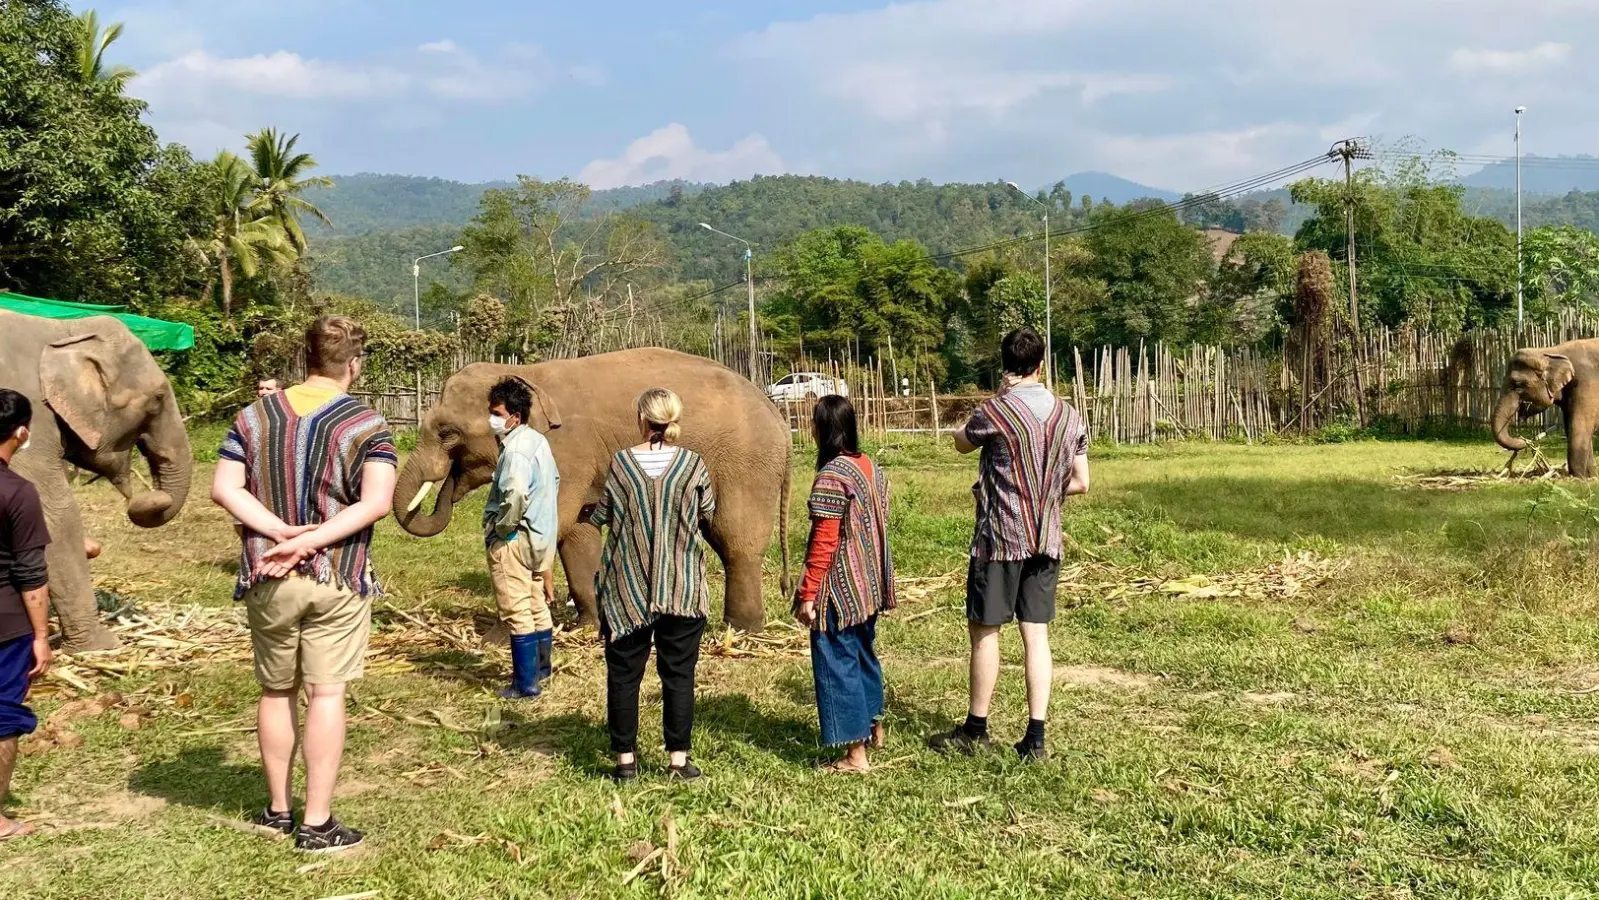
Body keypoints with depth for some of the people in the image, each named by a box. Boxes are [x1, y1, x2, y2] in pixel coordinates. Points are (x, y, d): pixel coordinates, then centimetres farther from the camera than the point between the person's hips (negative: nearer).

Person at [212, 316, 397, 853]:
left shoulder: (255, 417, 5)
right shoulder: (366, 425, -6)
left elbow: (224, 489, -3)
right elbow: (376, 502, -18)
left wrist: (281, 533, -11)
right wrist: (310, 541, -17)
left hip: (268, 580, 3)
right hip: (337, 580, -3)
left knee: (277, 692, 16)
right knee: (325, 694, 1)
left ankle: (278, 810, 28)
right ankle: (316, 824, 5)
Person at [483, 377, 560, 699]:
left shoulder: (515, 449, -20)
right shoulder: (538, 440, 10)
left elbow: (516, 495, -34)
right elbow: (554, 481, 22)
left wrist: (501, 529, -20)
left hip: (515, 540, -10)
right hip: (543, 536, 10)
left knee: (517, 613, -2)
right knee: (538, 607, 20)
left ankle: (526, 683, 3)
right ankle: (540, 667, 33)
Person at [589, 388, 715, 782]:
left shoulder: (621, 463, -8)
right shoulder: (693, 464, -6)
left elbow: (600, 515, 2)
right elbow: (708, 513, 7)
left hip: (627, 587, 0)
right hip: (682, 588, 1)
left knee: (624, 673, 10)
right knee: (679, 673, 9)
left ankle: (626, 759, 15)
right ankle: (679, 759, 11)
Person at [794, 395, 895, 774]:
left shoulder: (832, 476, -20)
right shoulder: (872, 468, 5)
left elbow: (824, 542, -21)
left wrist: (807, 595, -16)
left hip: (839, 588, -9)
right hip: (868, 585, 9)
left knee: (838, 664, 0)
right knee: (864, 653, 24)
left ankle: (856, 754, 5)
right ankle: (873, 725, 42)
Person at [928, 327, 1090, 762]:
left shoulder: (995, 411, -13)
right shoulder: (1069, 415, 3)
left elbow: (961, 443, 8)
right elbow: (1081, 483, 7)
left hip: (1000, 538, -5)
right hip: (1046, 539, 5)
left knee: (985, 630, 6)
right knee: (1036, 633, 7)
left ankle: (975, 730, 17)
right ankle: (1035, 738, 8)